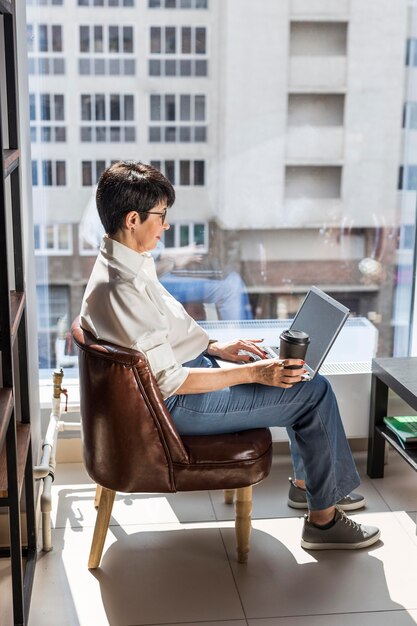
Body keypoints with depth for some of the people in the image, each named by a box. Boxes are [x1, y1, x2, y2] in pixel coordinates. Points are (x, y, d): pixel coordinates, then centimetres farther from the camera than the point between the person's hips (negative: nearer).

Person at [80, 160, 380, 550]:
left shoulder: (121, 264, 4)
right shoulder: (122, 287, -28)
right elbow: (168, 382, -27)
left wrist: (218, 348, 6)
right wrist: (254, 373, -24)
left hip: (192, 368, 10)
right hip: (180, 406, -10)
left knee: (296, 373, 17)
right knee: (315, 393, -7)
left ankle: (309, 482, 29)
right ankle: (323, 519, 7)